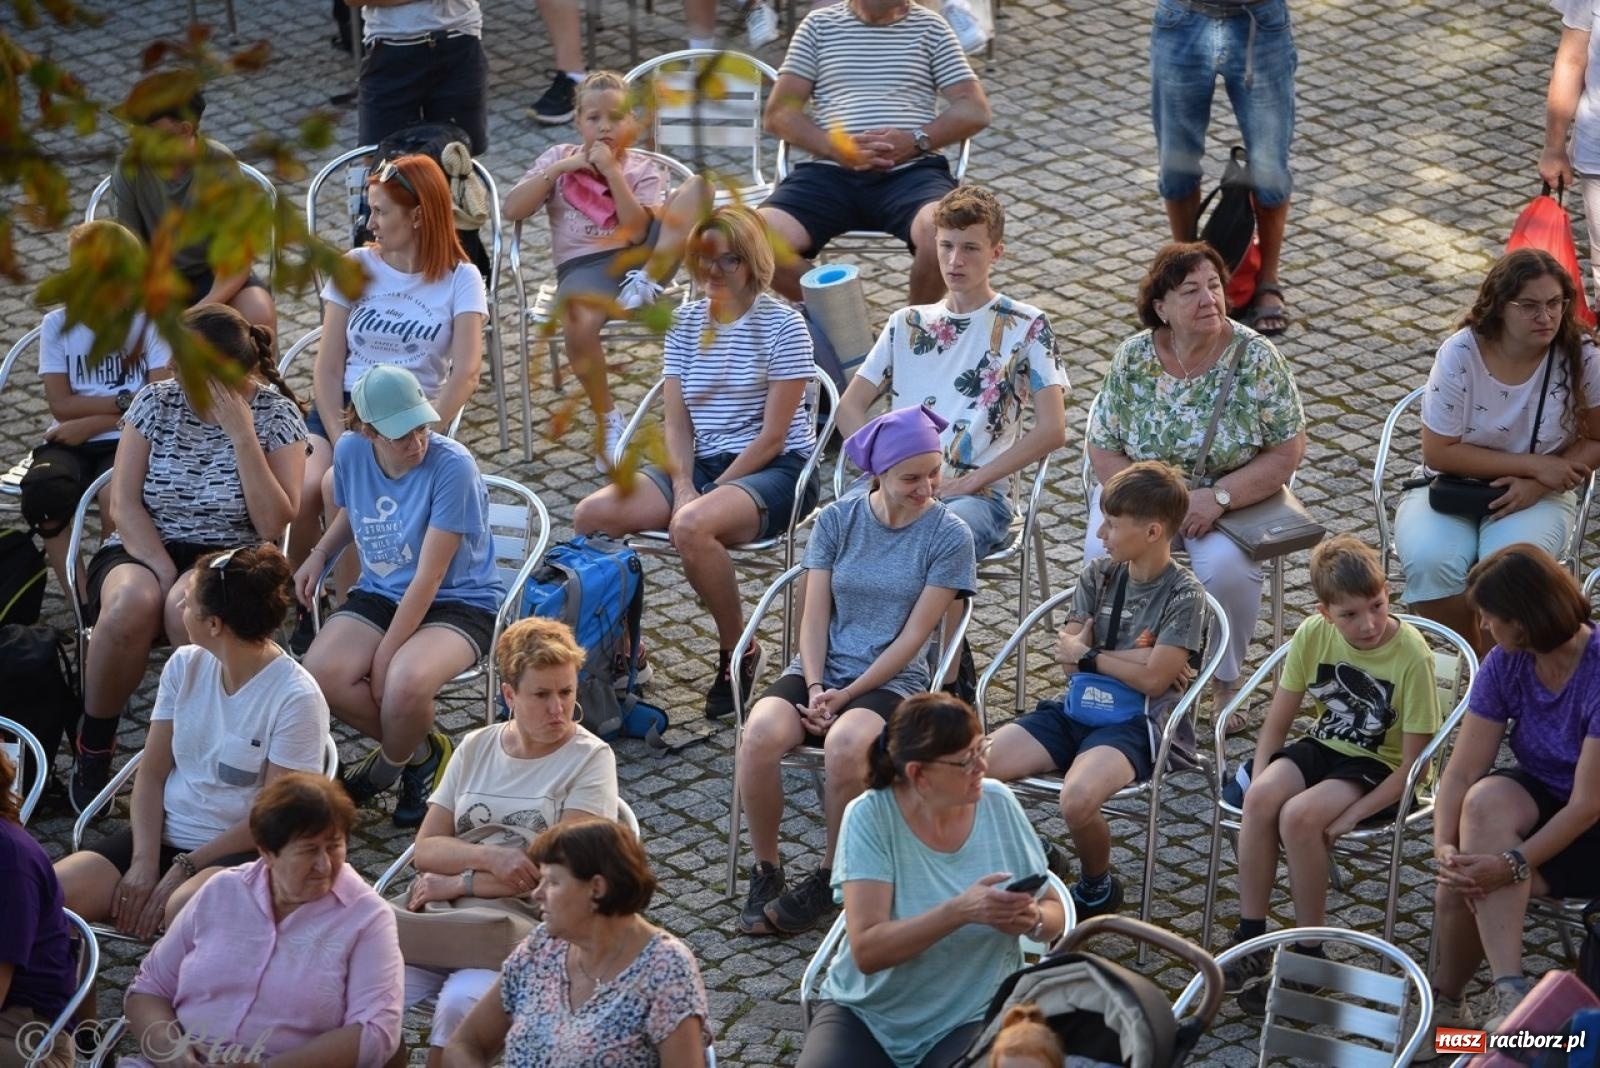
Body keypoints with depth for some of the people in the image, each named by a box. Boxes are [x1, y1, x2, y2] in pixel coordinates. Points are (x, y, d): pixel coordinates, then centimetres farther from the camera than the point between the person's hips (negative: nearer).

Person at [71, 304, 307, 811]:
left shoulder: (277, 416, -2)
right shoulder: (156, 402, 3)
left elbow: (275, 526, -11)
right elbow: (124, 503, -3)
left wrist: (241, 434, -17)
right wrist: (165, 573, -17)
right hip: (142, 548, 2)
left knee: (188, 609, -39)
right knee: (132, 603, -36)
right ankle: (93, 746, -15)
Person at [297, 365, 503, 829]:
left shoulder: (451, 465, -22)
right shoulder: (350, 452, -5)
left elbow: (428, 578, -21)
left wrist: (384, 656, -20)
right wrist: (319, 555, 2)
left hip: (460, 603, -5)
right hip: (381, 594, 5)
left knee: (405, 683, -36)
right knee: (320, 674, -24)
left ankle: (389, 765, 1)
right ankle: (421, 750, 2)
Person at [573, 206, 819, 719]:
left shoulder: (782, 325, -7)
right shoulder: (684, 324, 11)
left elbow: (774, 433, -11)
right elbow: (677, 422, 6)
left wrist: (708, 493, -15)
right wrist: (684, 486, -13)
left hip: (775, 470, -6)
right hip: (700, 464, 6)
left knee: (691, 527, -37)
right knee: (590, 516, -17)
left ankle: (738, 653, -14)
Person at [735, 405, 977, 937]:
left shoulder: (949, 535, -3)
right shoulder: (837, 520, 5)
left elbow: (913, 636, -7)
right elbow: (815, 615, 3)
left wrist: (846, 696, -13)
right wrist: (815, 688, -13)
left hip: (892, 679, -3)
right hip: (820, 668, 3)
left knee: (846, 744, -36)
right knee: (761, 733, -29)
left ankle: (828, 878, -14)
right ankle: (765, 871, -10)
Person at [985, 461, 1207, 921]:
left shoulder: (1184, 594, -7)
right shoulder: (1098, 575, 10)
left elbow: (1153, 679, -14)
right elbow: (1068, 657, 4)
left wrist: (1088, 654, -3)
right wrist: (1130, 656, -8)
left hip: (1133, 722, -6)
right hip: (1075, 709, 6)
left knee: (1078, 800, -36)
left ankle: (1098, 887, -2)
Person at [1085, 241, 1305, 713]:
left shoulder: (1255, 357, -11)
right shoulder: (1132, 359, -6)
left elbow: (1286, 453, -9)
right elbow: (1103, 451, -1)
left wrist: (1218, 497, -21)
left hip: (1233, 497, -1)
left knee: (1225, 565, -32)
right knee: (1105, 553, -29)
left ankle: (1227, 682, -5)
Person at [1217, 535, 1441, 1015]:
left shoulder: (1412, 655, -21)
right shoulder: (1312, 635, -8)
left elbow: (1413, 763, -18)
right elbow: (1277, 721, 1)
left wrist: (1350, 816, -23)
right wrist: (1258, 782, -16)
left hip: (1378, 767, -5)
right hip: (1322, 746, 5)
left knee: (1299, 816, -32)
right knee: (1262, 797, -28)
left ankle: (1309, 954, -15)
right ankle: (1251, 938, -16)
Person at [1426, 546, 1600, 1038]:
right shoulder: (1506, 665, -6)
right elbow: (1461, 773, -9)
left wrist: (1514, 865, -33)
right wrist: (1444, 846, -27)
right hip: (1539, 802, 6)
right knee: (1487, 800, -31)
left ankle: (1446, 995, -7)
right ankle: (1510, 994, -28)